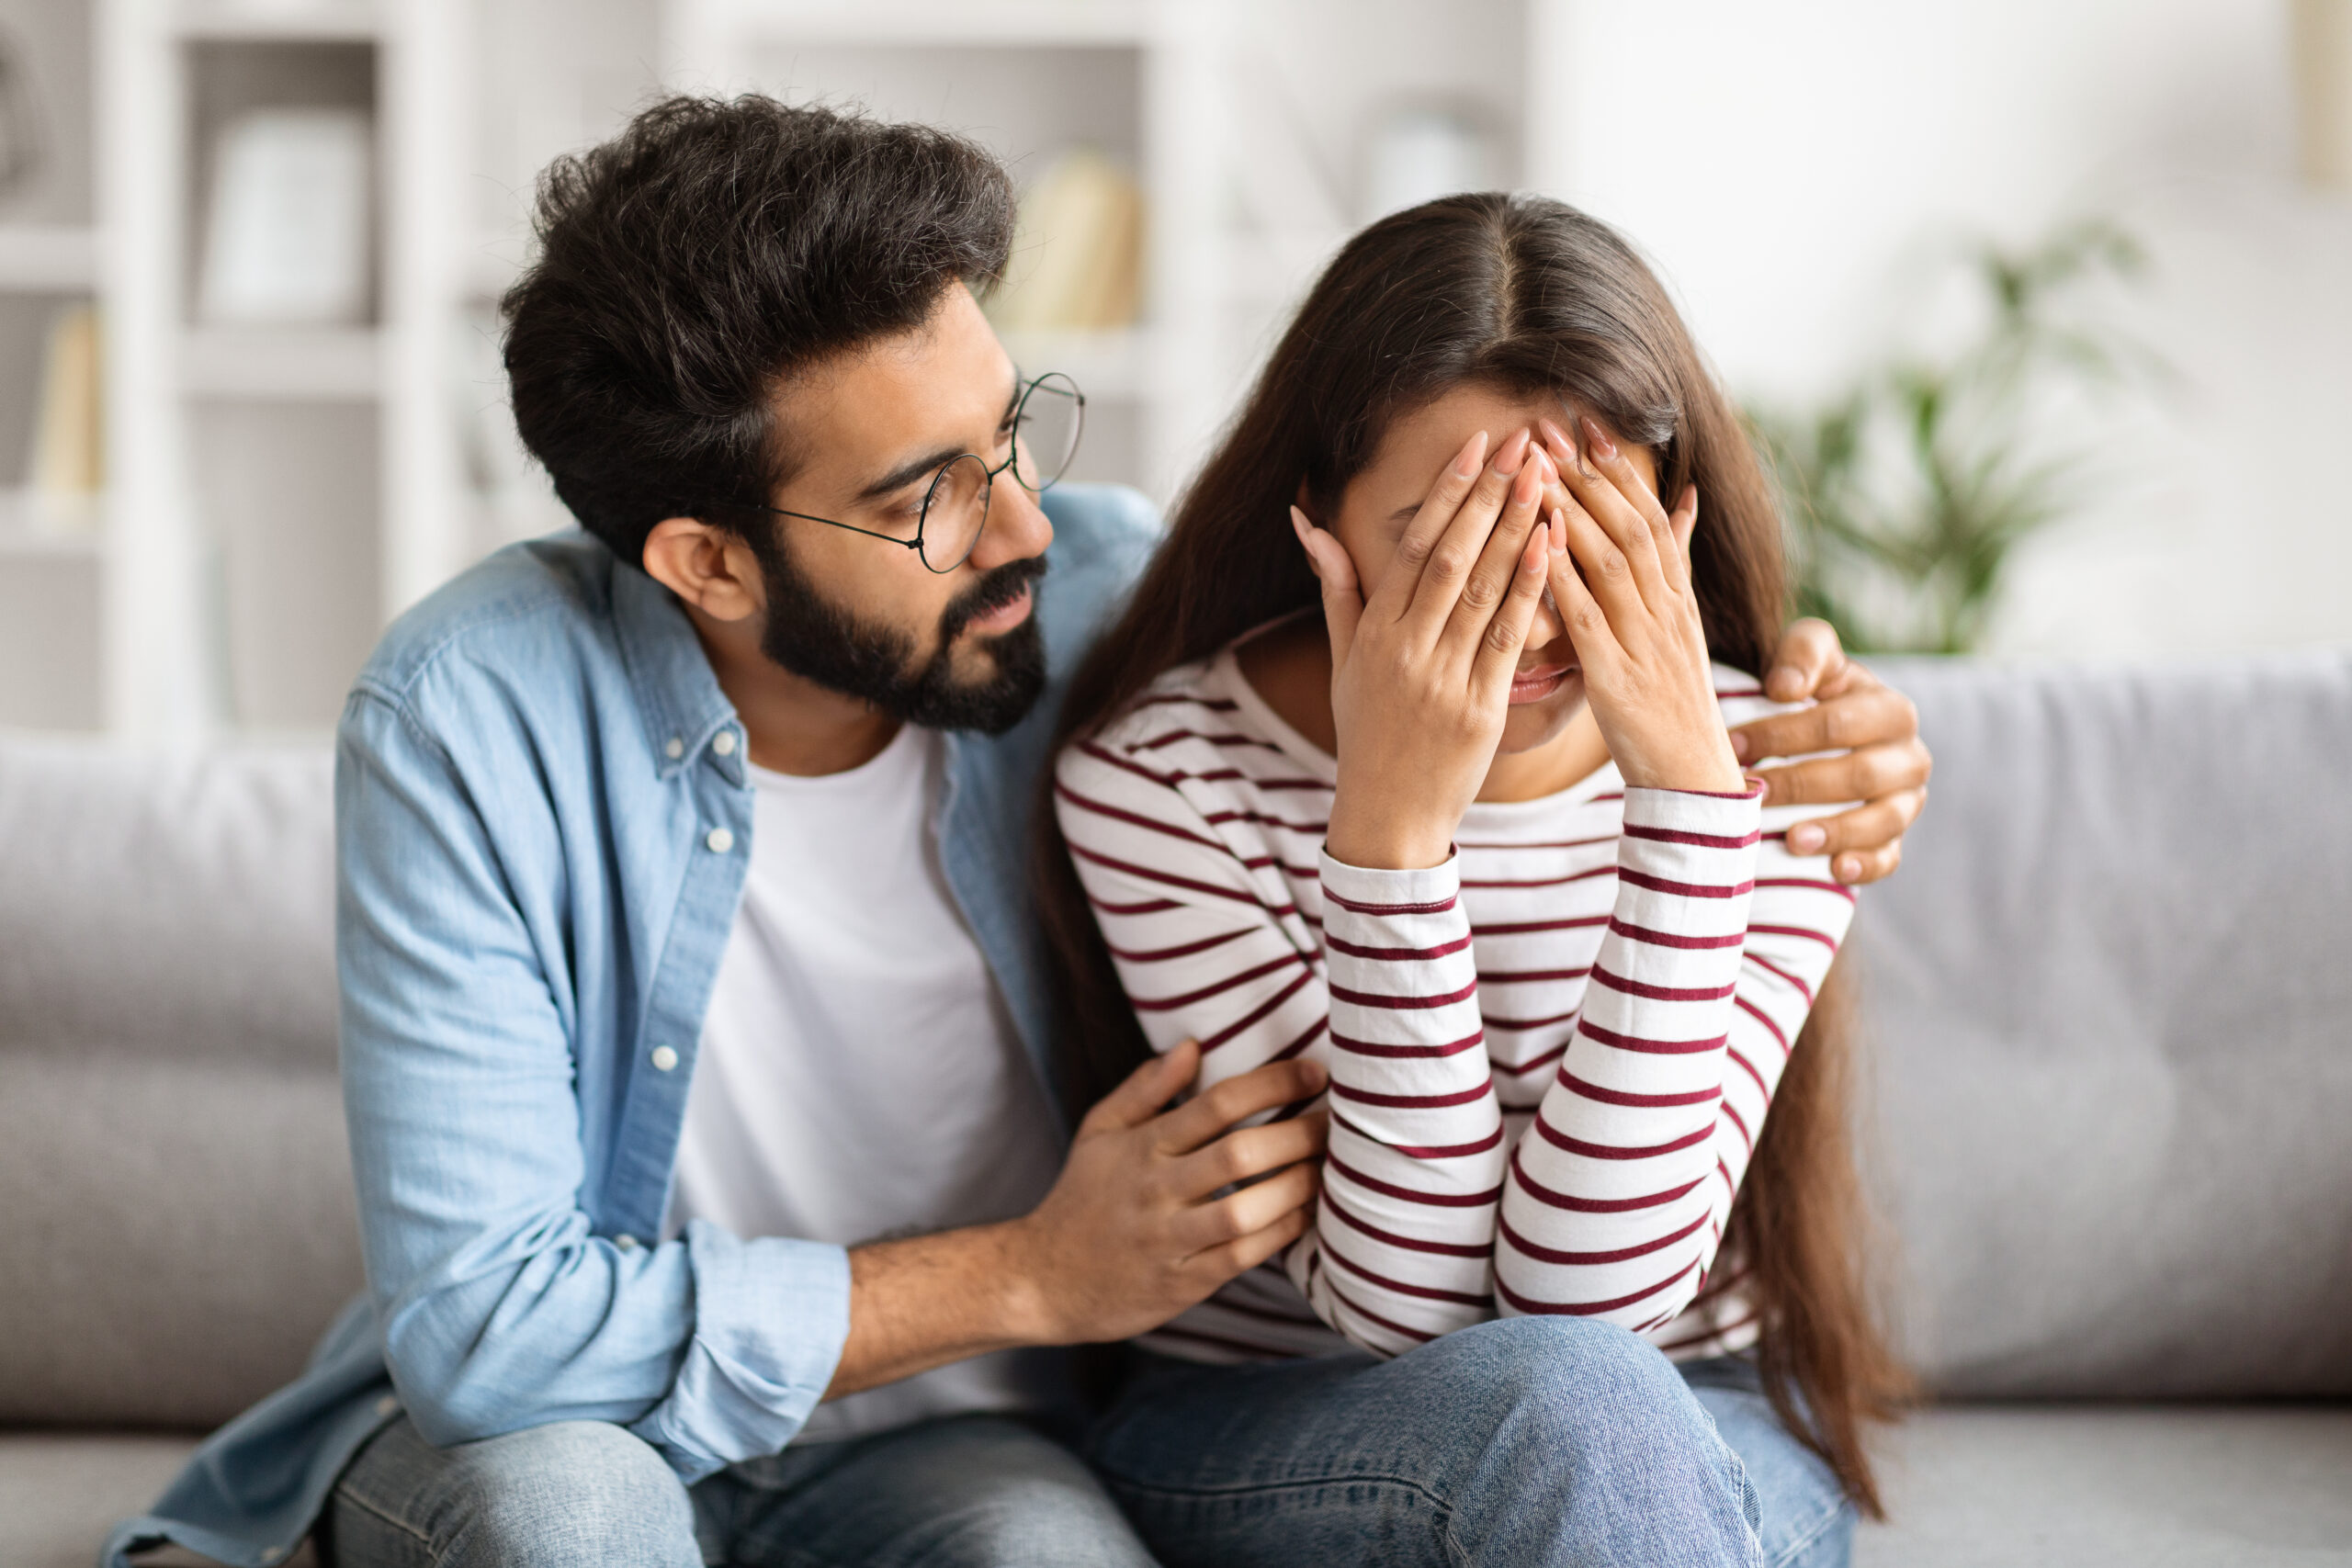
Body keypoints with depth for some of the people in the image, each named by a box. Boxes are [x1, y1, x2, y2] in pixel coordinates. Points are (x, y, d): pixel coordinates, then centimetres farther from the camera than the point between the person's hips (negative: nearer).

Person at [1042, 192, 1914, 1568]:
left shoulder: (1761, 770, -9)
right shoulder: (1162, 774, -14)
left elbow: (1598, 1285, -20)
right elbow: (1412, 1301, -20)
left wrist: (1686, 783, -25)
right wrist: (1389, 822, -30)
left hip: (1704, 1438, 2)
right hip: (1257, 1441, -2)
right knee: (1557, 1405, -34)